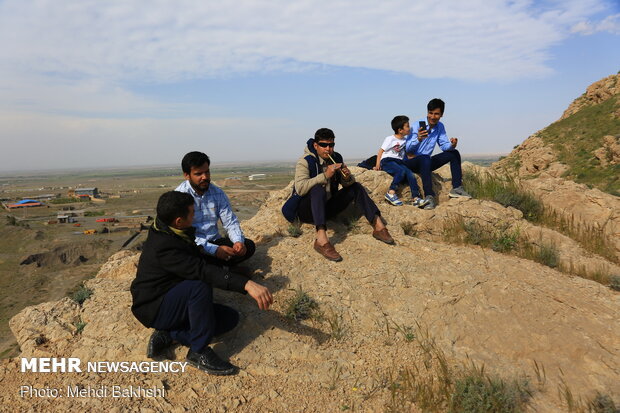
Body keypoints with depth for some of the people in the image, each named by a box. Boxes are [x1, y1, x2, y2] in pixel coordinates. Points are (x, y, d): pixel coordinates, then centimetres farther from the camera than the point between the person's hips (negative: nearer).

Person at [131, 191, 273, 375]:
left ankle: (169, 334, -4)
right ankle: (199, 352, -24)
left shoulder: (165, 229, -2)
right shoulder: (163, 246, -31)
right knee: (201, 286, -36)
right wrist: (246, 284, -51)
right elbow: (202, 270, -44)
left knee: (230, 317, -2)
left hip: (171, 300, 10)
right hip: (153, 309, -9)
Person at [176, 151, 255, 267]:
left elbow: (230, 222, 3)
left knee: (249, 245, -13)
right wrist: (214, 250, -33)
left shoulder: (218, 193, 3)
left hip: (214, 241, 5)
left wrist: (239, 241, -20)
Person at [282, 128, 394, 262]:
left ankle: (378, 226, -14)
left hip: (326, 208, 6)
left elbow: (348, 183, 7)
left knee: (355, 187, -4)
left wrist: (347, 178, -17)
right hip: (306, 211, -6)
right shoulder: (305, 162, -14)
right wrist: (325, 175, -36)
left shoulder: (336, 158, 4)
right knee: (318, 189, -35)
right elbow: (300, 188, -29)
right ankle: (321, 240, -51)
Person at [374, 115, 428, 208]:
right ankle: (391, 193, -33)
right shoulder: (390, 139, -1)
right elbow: (381, 151, -2)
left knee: (410, 173, -22)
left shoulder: (405, 139, 19)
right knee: (401, 171, -34)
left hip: (399, 162, 6)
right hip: (387, 161, -5)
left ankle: (415, 198, -28)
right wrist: (377, 165, -11)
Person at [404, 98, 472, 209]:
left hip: (426, 162, 7)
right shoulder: (417, 126, -14)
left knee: (454, 153, -2)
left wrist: (452, 145, -19)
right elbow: (408, 149, -20)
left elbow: (444, 145, 5)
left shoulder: (440, 127, 5)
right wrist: (418, 139, -41)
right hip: (410, 162, -7)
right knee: (425, 158, -39)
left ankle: (456, 188, -4)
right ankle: (429, 196, -46)